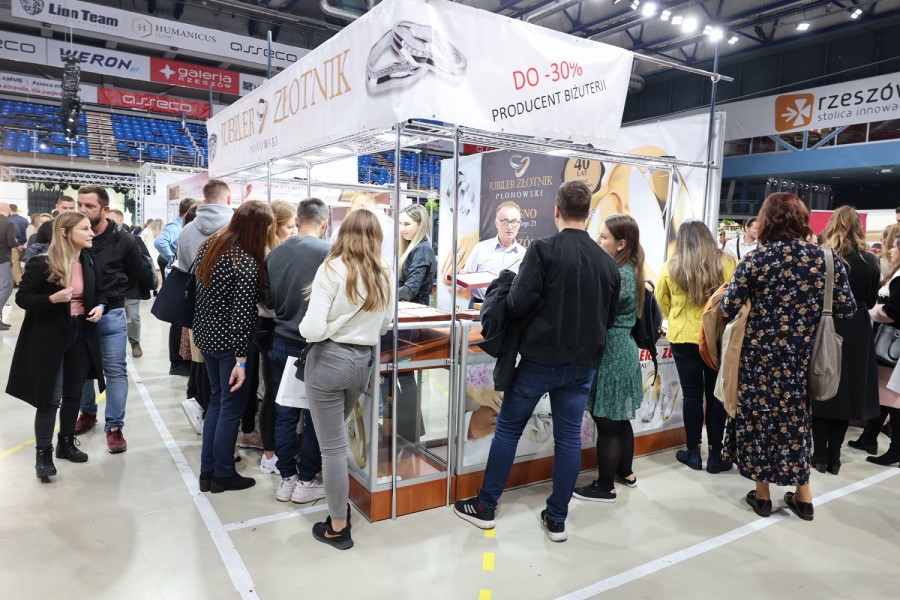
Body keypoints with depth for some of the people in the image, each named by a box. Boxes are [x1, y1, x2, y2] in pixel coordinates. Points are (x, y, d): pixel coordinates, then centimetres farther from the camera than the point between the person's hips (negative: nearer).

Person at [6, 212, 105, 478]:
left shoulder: (88, 261, 3)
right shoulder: (41, 264, -15)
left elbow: (97, 292, 16)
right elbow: (22, 298, -11)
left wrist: (100, 306, -5)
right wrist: (52, 299, -27)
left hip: (81, 336, 6)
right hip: (49, 337, -6)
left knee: (74, 394, 14)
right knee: (50, 397, -1)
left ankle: (66, 443, 30)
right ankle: (43, 453, 12)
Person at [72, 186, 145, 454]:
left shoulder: (124, 240, -9)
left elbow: (136, 275, 6)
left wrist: (112, 295, 3)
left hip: (111, 315, -3)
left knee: (115, 371, 0)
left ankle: (114, 427, 9)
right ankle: (88, 413, 37)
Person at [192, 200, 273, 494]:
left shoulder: (208, 245, 1)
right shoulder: (247, 264, -23)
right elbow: (241, 315, -23)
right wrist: (241, 360, -20)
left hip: (205, 335, 8)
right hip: (228, 343, -8)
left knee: (217, 399, 19)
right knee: (231, 407, 6)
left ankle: (207, 471, 26)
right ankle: (223, 475, 19)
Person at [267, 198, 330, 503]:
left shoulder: (274, 254, 1)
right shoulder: (328, 252, -15)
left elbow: (268, 300, 8)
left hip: (281, 344, 5)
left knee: (284, 414, 12)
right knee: (315, 415, 9)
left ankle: (287, 479, 22)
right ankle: (306, 481, 19)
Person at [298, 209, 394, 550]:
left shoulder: (332, 269, -13)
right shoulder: (384, 274, 3)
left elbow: (312, 330, -18)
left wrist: (305, 327, 4)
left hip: (329, 360, -5)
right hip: (363, 361, 5)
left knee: (333, 446, 6)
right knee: (337, 437, 24)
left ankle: (338, 527, 19)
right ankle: (339, 506, 36)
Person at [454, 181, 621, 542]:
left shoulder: (543, 249, -13)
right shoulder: (607, 261, 4)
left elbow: (519, 304, -19)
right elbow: (610, 318, 10)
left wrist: (509, 296, 2)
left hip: (541, 358, -4)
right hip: (583, 363, 5)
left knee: (508, 428, 9)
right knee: (569, 437, 11)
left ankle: (485, 507, 20)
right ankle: (557, 519, 20)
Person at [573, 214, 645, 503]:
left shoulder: (620, 275, -19)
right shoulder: (628, 271, 10)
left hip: (611, 355, -10)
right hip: (622, 353, 10)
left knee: (607, 424, 1)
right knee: (620, 419, 21)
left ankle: (605, 487, 12)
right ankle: (625, 472, 35)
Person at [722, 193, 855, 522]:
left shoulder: (755, 260, -11)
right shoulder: (827, 258, -4)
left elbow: (728, 309, -11)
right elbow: (846, 310, -1)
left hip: (760, 356, -3)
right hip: (802, 358, 3)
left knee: (758, 417, 11)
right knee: (796, 419, 17)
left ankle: (762, 495, 23)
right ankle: (803, 497, 28)